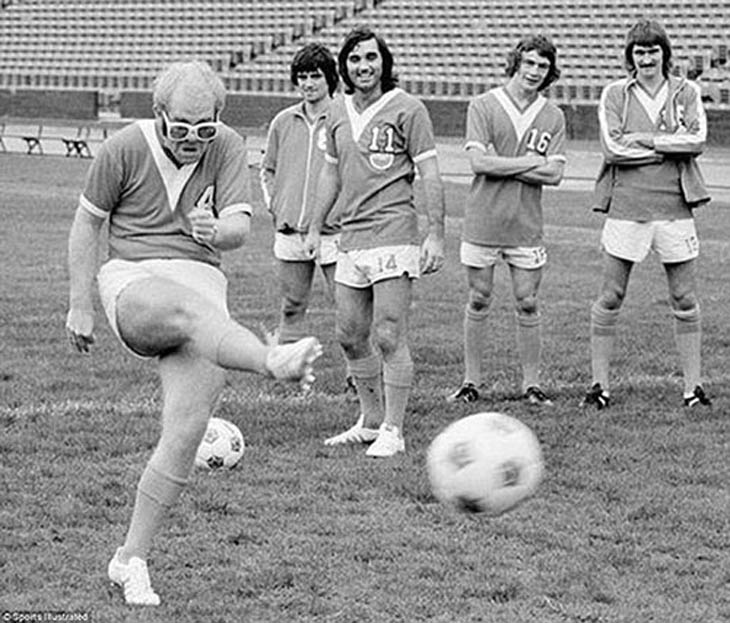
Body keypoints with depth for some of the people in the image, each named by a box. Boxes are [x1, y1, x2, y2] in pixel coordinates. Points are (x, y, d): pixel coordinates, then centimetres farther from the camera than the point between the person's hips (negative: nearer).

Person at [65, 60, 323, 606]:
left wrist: (217, 230, -28)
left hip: (202, 284, 3)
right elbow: (87, 224, 8)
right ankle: (275, 361, -68)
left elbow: (240, 228, -3)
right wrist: (80, 307, 6)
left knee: (188, 430, -11)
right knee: (188, 308, -40)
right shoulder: (125, 148, 0)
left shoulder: (227, 148, 6)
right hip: (133, 281, -3)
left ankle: (132, 559, 0)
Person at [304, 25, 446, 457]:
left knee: (389, 337, -9)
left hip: (394, 239, -7)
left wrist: (437, 234, -12)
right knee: (350, 337, 10)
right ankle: (371, 421, 24)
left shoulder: (407, 109, -6)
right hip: (351, 240, 7)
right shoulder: (338, 113, 13)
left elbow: (430, 174, -7)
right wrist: (316, 227, 25)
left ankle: (393, 431, -2)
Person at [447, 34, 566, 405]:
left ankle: (531, 384, 12)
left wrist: (501, 166, -10)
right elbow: (479, 163, -12)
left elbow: (554, 174, -4)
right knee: (478, 302, 6)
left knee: (527, 304, 4)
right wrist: (529, 162, -9)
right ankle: (471, 382, 14)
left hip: (526, 225, 2)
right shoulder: (483, 106, -2)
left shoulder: (553, 117, 5)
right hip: (483, 220, -2)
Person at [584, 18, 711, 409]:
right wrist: (672, 146, -7)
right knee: (610, 297, 1)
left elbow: (698, 139, -7)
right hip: (626, 205, -1)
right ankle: (599, 384, 9)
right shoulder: (614, 95, 5)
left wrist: (644, 139, -11)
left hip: (675, 206, 1)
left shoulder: (686, 92, 8)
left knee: (684, 300, 5)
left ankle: (693, 385, 12)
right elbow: (612, 148, -9)